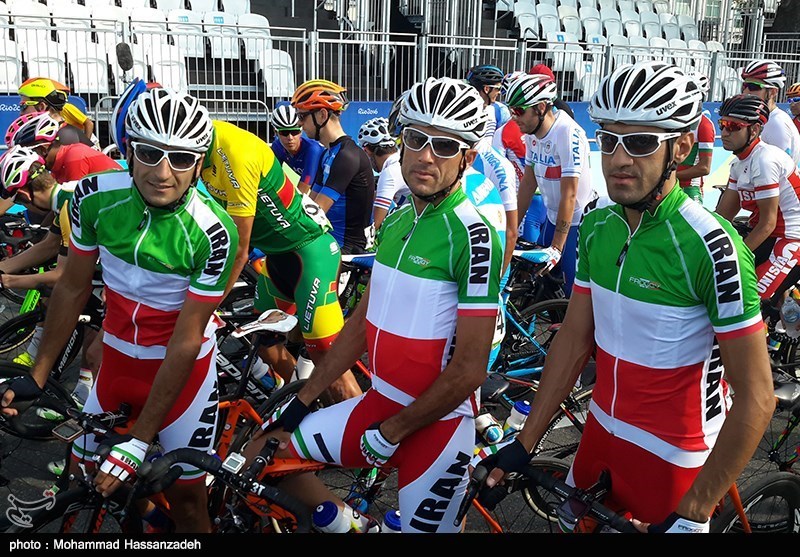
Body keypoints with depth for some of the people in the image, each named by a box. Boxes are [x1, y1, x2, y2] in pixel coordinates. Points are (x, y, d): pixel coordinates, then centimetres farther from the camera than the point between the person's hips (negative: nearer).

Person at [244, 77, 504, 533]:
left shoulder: (473, 237, -20)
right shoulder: (395, 222, 4)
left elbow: (469, 370, -20)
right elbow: (362, 322, 10)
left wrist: (391, 432, -12)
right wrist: (302, 401, 10)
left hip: (436, 422, -7)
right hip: (381, 402, 7)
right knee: (266, 452, 9)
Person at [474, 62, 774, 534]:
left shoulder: (712, 246, -24)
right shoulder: (597, 227, -5)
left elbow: (756, 397, -20)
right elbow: (575, 339, 2)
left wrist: (691, 516, -20)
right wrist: (524, 444, 2)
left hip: (672, 458, -6)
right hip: (601, 433, 6)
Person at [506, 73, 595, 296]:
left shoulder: (568, 133, -24)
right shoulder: (532, 133, -2)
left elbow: (569, 194, -26)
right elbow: (528, 182, 6)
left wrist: (556, 248, -25)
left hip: (577, 220, -7)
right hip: (553, 217, 7)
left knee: (574, 290, -5)